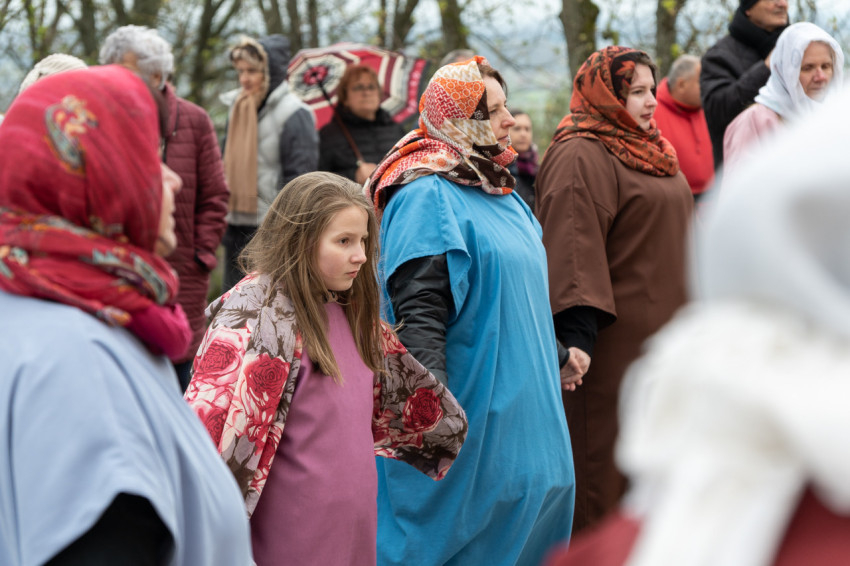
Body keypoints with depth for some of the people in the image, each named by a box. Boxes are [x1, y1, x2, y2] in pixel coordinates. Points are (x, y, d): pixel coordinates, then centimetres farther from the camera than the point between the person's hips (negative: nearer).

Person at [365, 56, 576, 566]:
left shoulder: (501, 192, 14)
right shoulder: (427, 197, -16)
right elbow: (418, 313, -24)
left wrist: (555, 358, 31)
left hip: (521, 405, 9)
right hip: (470, 416, -9)